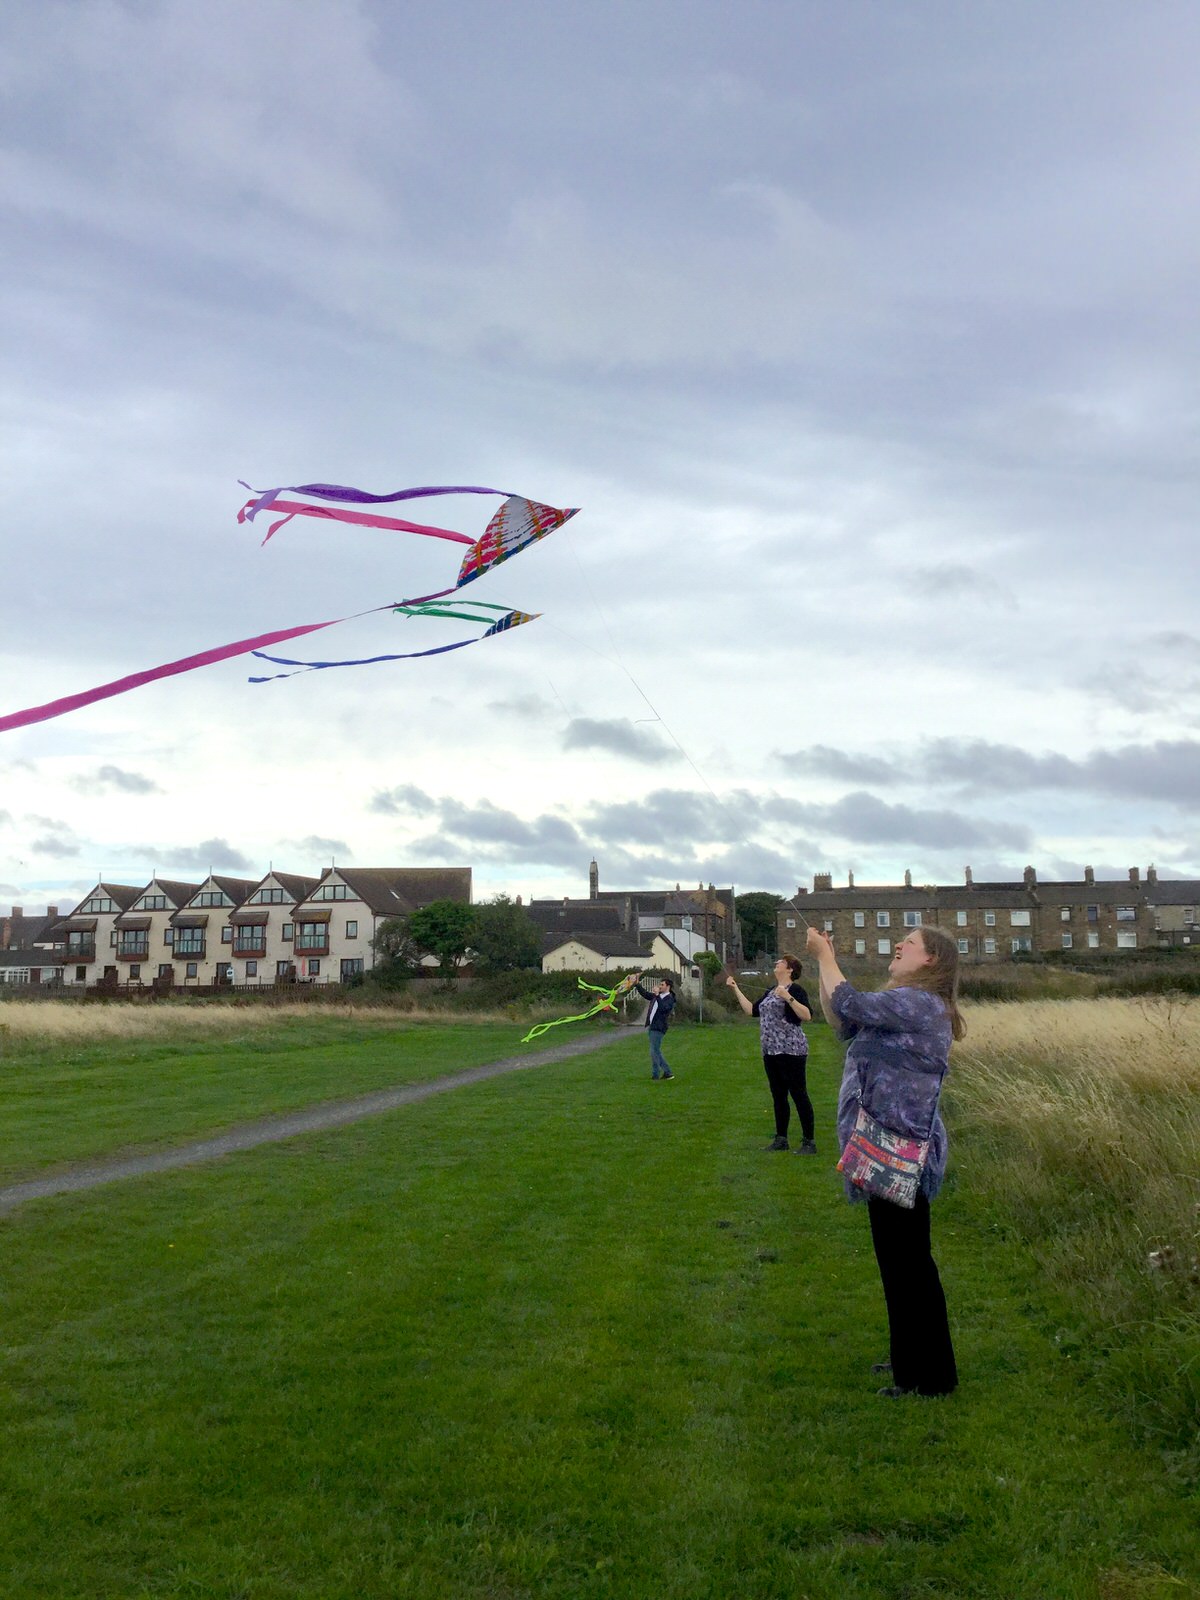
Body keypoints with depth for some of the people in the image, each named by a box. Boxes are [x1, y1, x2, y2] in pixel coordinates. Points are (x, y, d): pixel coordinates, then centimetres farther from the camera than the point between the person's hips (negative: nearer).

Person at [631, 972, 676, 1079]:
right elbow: (645, 994, 27)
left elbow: (664, 1008, -26)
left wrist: (657, 996, -29)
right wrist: (637, 984, 17)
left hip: (658, 1028, -9)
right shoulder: (656, 996, 16)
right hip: (651, 1026, 9)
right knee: (656, 1052, 13)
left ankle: (655, 1075, 0)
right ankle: (667, 1072, 18)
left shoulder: (670, 998, -9)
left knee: (654, 1052, -7)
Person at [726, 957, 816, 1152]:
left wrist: (788, 997, -24)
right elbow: (751, 1010, 18)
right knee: (778, 1096, 13)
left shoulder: (795, 989, -8)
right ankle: (781, 1139, 20)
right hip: (770, 1052, 8)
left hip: (791, 1051, -8)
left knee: (799, 1095, -5)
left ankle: (809, 1141, -2)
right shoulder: (770, 992, 16)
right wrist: (735, 989, 19)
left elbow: (807, 1016, -18)